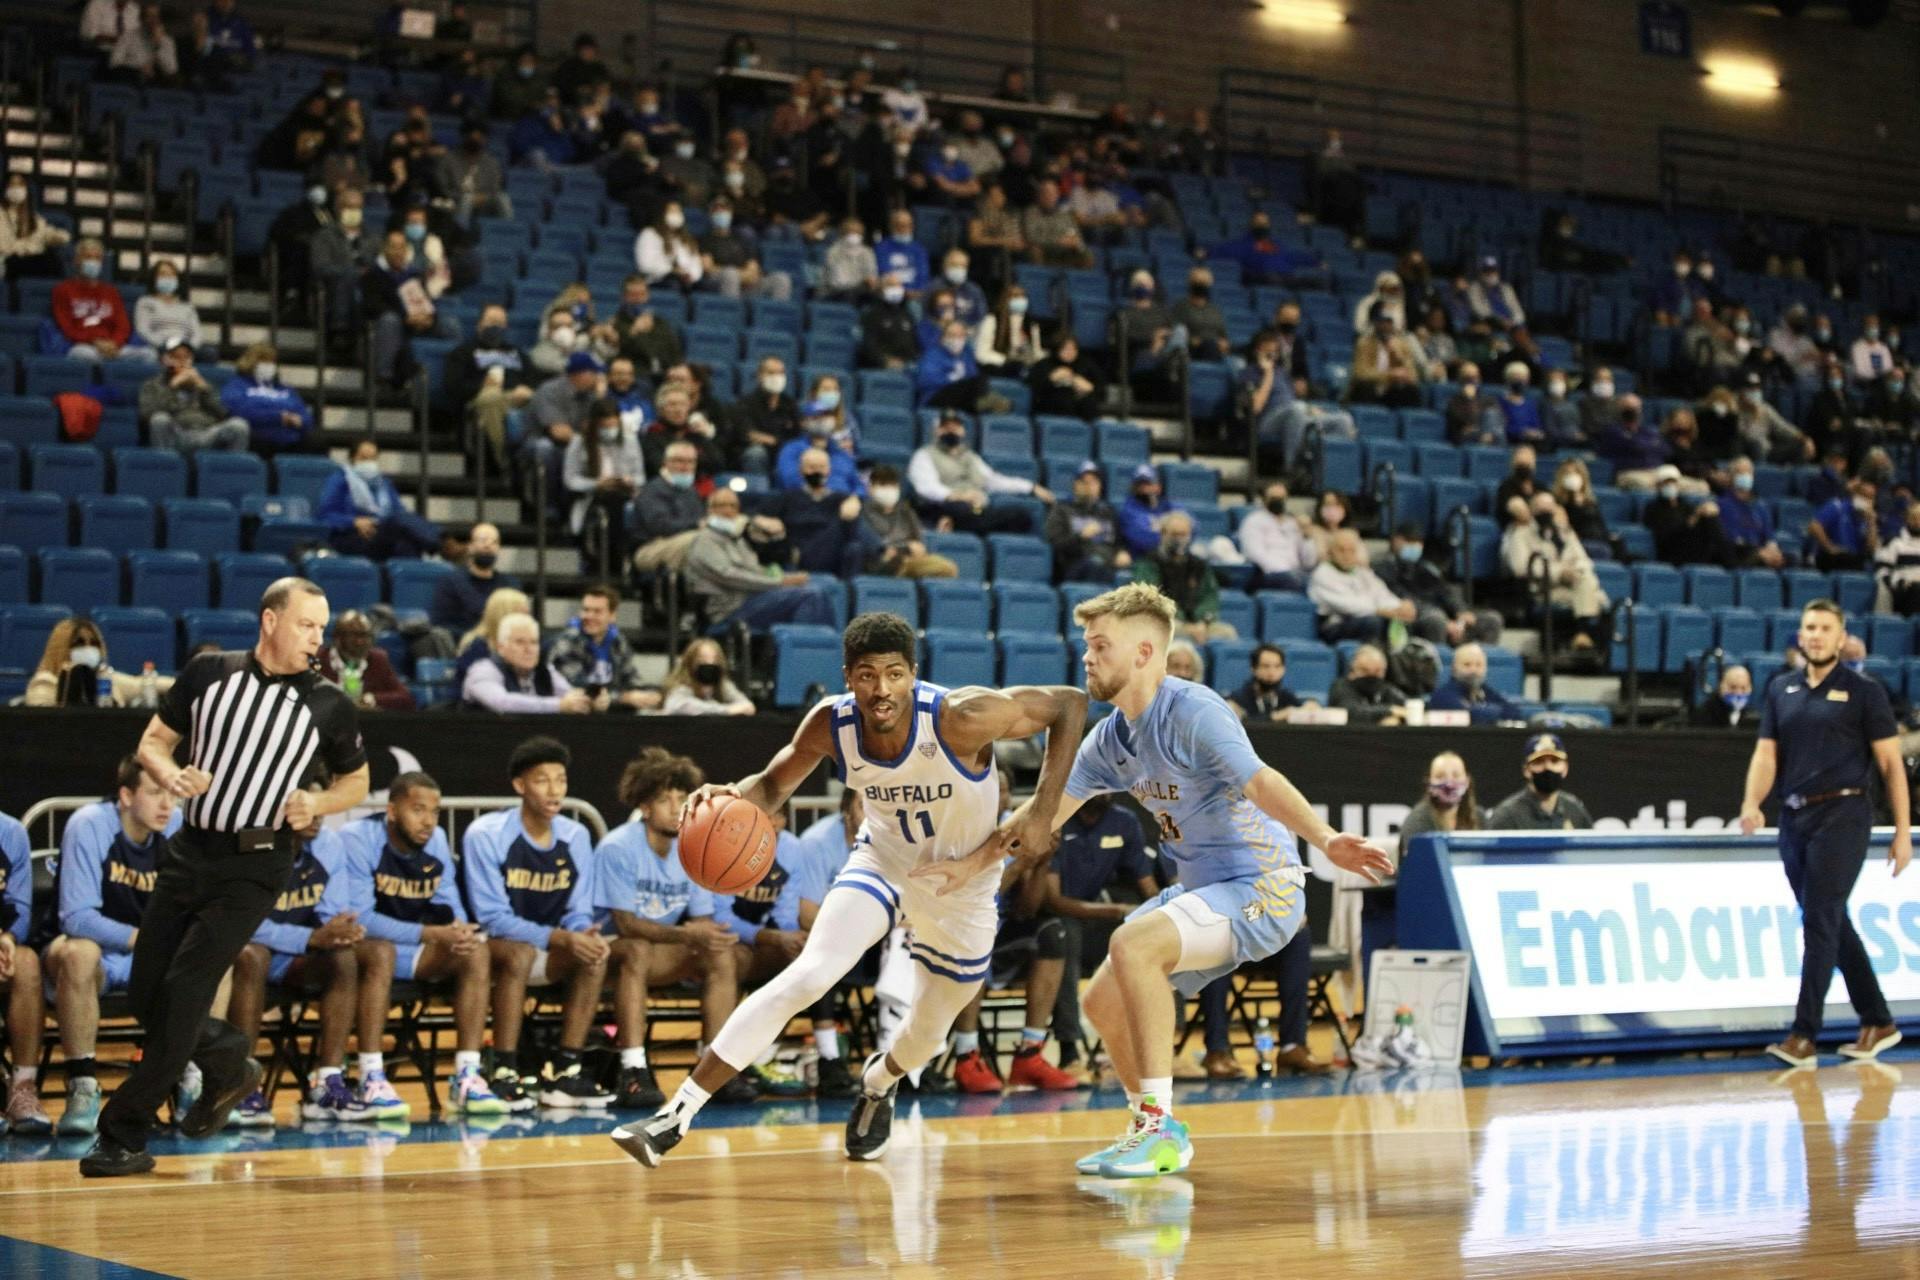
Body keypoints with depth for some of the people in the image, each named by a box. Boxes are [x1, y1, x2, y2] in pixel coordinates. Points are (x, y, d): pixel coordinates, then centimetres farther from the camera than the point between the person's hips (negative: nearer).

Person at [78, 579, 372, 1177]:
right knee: (144, 992, 4)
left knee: (184, 990, -14)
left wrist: (318, 804, -8)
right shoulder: (208, 673, 3)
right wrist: (170, 774, -10)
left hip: (255, 865, -4)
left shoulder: (328, 705, -1)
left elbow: (357, 779, 12)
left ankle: (123, 1134, -6)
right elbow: (153, 740, 12)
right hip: (190, 851, 4)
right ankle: (231, 1066, 31)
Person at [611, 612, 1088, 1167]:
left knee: (929, 1033, 13)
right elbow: (773, 784, -7)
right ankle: (676, 1115, -19)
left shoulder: (960, 718, -35)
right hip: (883, 860, 1)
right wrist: (735, 796, -31)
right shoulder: (831, 724, -23)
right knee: (807, 976, -21)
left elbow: (1070, 704, -25)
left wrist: (1041, 812, -28)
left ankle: (880, 1082, 53)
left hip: (965, 882, -1)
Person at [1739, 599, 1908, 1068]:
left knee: (1820, 923, -11)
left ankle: (1804, 1037, -11)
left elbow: (1891, 763, -2)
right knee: (1833, 926, 11)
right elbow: (1766, 753, 8)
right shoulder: (1781, 691, 13)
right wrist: (1752, 803, -11)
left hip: (1841, 816, -6)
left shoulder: (1864, 691, -1)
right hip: (1794, 818, 6)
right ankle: (1878, 1023, 23)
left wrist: (1902, 831, -6)